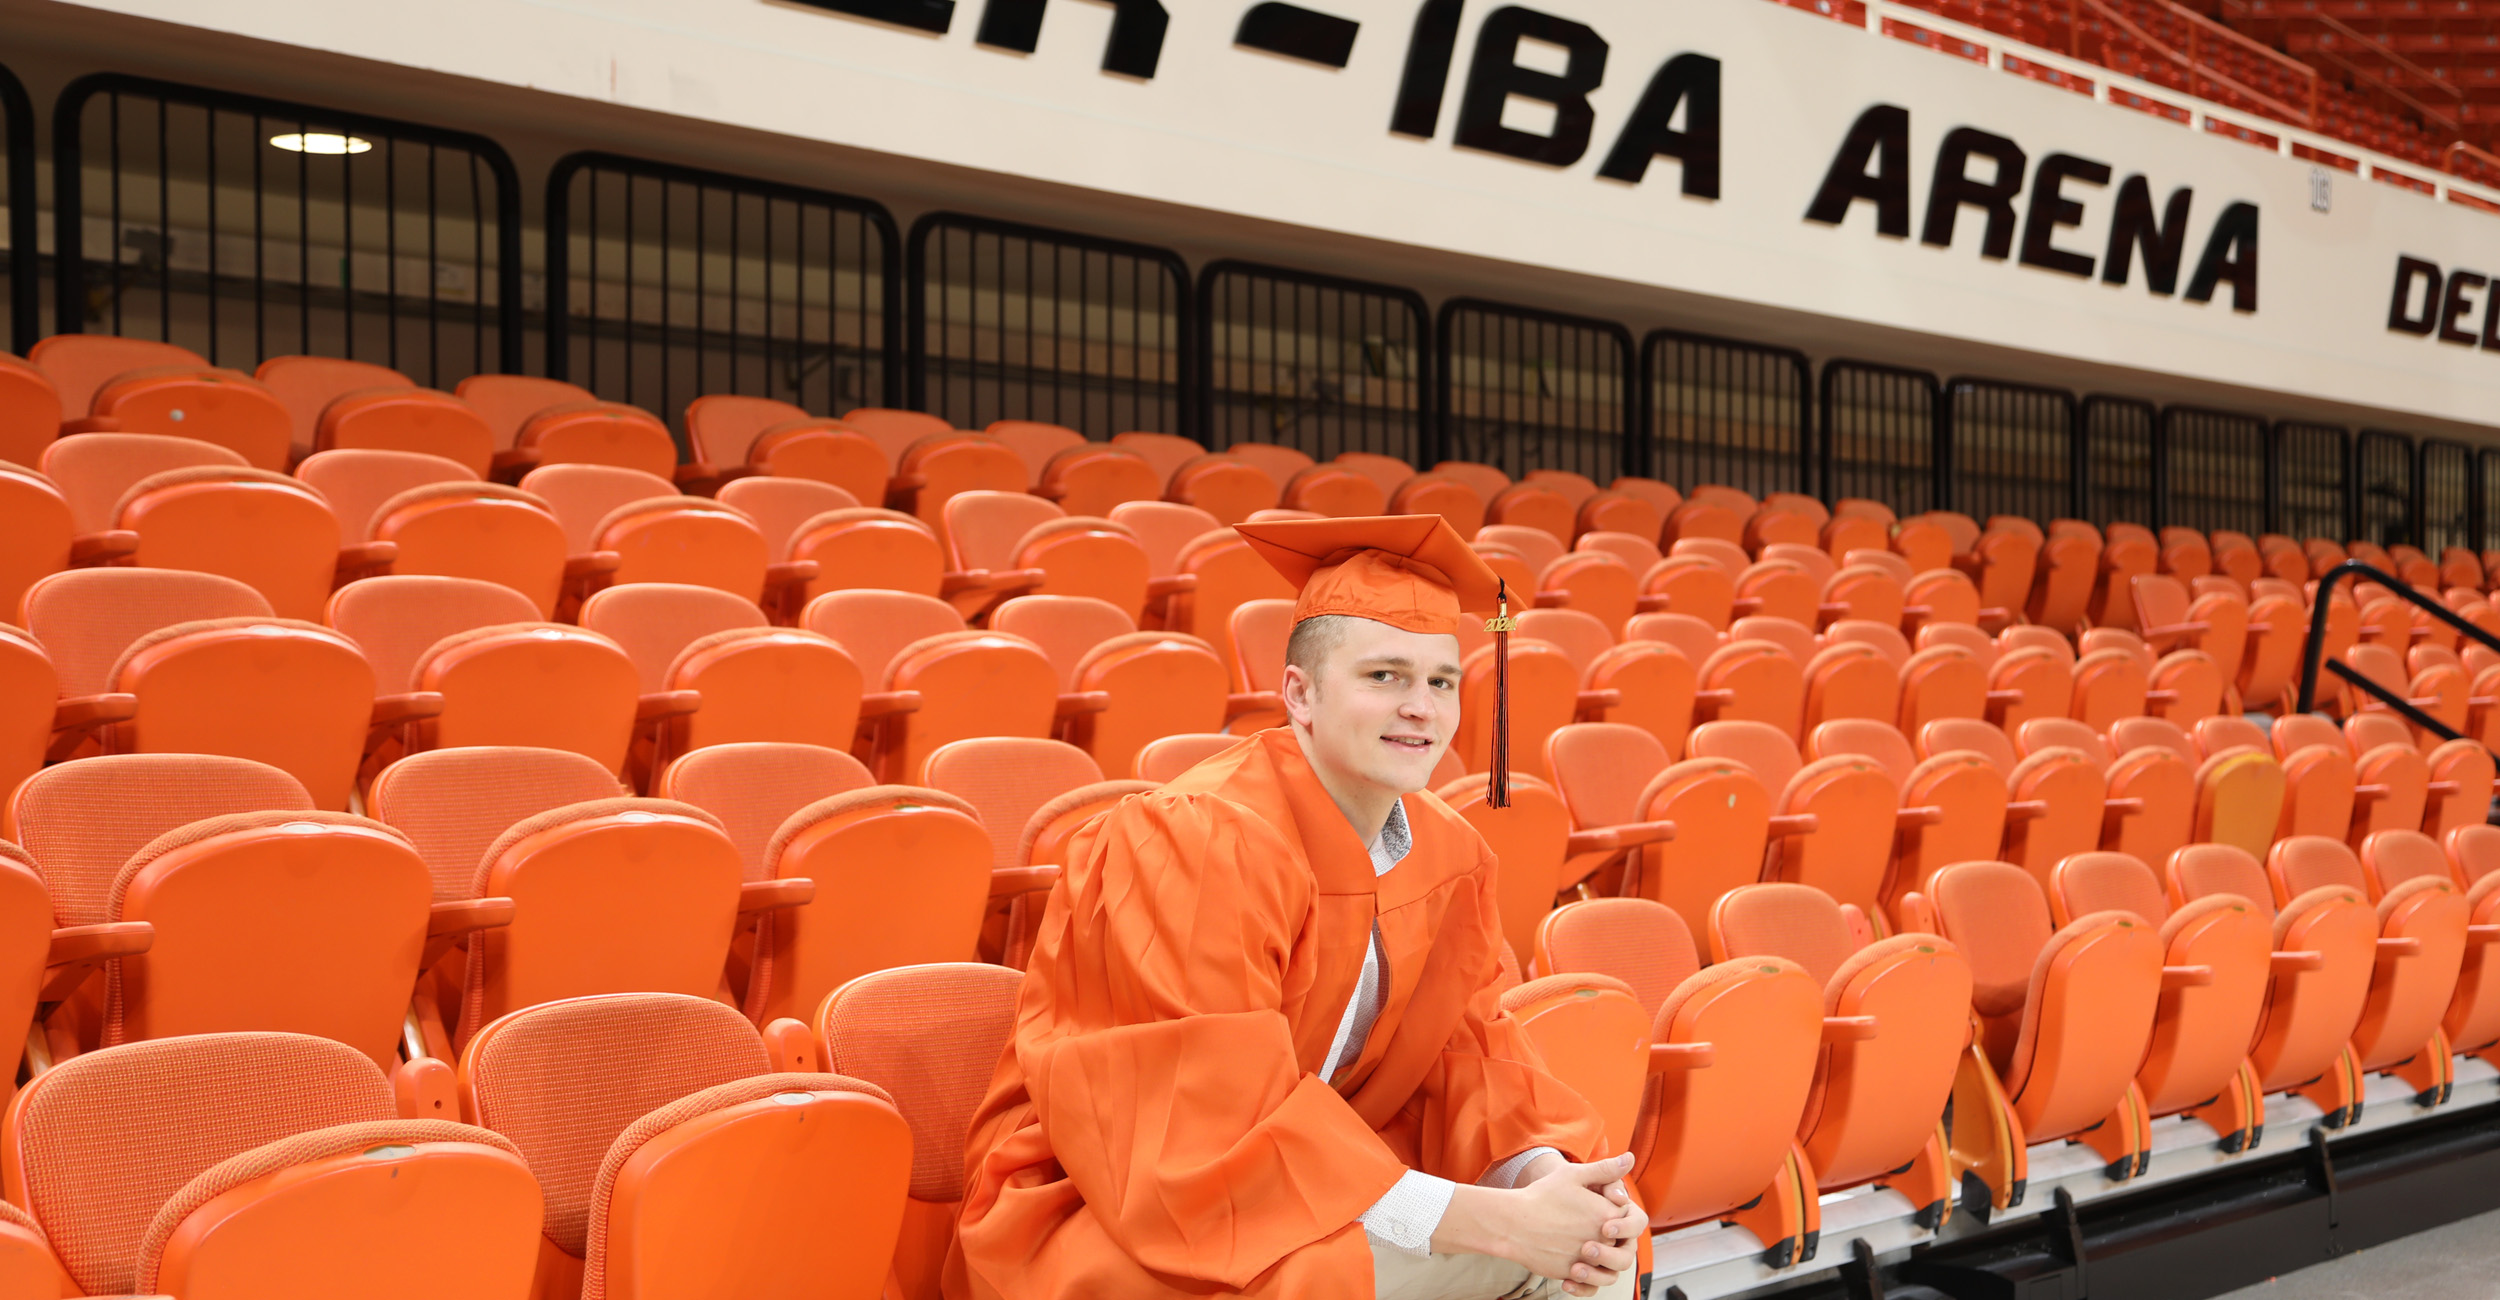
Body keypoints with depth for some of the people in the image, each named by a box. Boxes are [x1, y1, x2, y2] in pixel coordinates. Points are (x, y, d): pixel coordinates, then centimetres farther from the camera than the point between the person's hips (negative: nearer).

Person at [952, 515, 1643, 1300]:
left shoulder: (1449, 856, 1)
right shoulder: (1197, 843, -23)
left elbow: (1463, 1056, 4)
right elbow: (1222, 1134, -28)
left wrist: (1541, 1175, -19)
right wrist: (1494, 1221, -30)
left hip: (1308, 1205, 7)